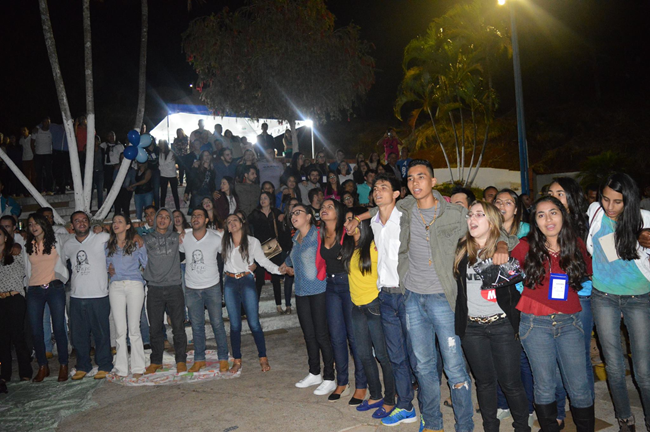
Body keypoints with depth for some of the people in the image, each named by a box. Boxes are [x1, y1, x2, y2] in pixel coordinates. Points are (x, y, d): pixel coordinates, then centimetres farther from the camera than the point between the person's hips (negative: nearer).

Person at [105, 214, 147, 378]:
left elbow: (145, 264, 1)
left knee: (134, 328, -2)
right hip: (115, 286, 3)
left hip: (134, 285, -3)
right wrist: (109, 271, 2)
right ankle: (121, 369, 10)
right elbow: (105, 264, 23)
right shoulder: (108, 245, 16)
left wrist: (140, 246, -8)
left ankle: (138, 368, 6)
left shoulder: (137, 243, 7)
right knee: (119, 329, 1)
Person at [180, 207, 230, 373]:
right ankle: (199, 359, 22)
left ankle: (223, 359, 13)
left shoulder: (216, 238, -7)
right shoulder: (183, 238, -1)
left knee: (217, 323, 1)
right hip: (191, 289, 2)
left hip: (212, 287, -2)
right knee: (196, 325, 9)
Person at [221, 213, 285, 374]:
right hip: (230, 283, 2)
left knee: (254, 323, -3)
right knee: (235, 324, 6)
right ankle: (237, 360, 18)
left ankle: (263, 358, 10)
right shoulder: (224, 242, 7)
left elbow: (263, 261, -2)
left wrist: (278, 269, -17)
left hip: (247, 282, -2)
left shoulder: (252, 241, 1)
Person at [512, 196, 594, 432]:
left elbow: (588, 272, 21)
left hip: (569, 322, 2)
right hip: (536, 323, -2)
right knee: (544, 386, 7)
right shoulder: (526, 246, -4)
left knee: (579, 387, 4)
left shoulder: (576, 244, 4)